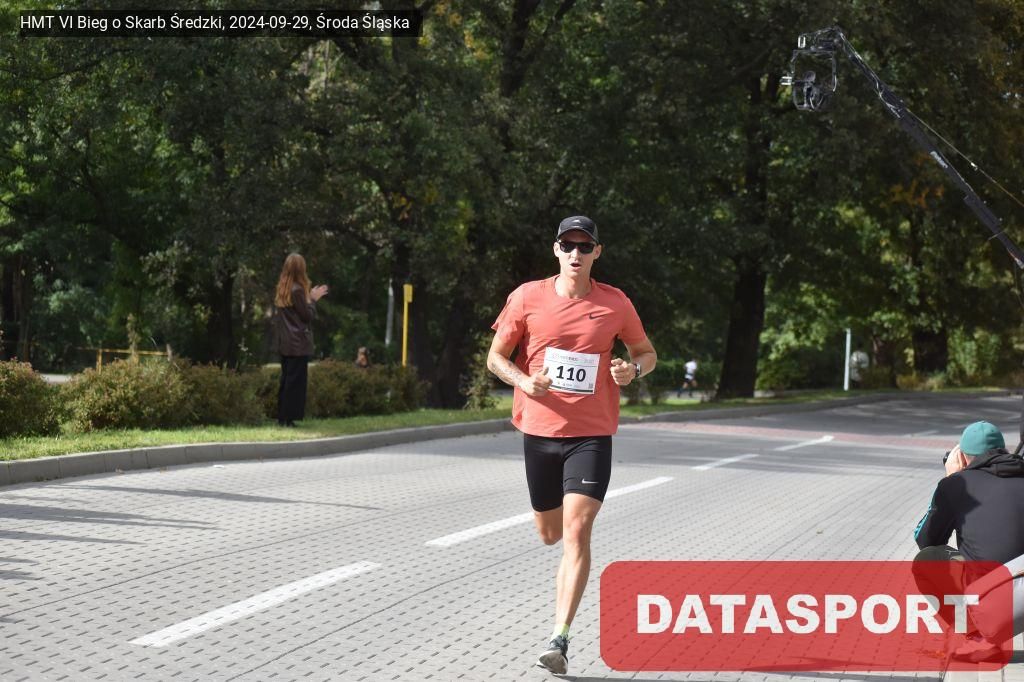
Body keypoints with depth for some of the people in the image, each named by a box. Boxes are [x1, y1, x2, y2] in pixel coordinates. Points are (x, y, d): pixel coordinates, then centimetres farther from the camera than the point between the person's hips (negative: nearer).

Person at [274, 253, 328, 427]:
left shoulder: (281, 289, 10)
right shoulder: (297, 290, -16)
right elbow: (308, 315, -12)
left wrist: (310, 298, 15)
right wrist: (313, 299, 1)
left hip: (284, 343, 8)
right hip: (298, 343, -8)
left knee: (286, 379, 13)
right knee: (296, 380, -3)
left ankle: (282, 417, 15)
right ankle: (289, 417, -4)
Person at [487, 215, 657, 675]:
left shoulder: (615, 304, -1)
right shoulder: (528, 297, -1)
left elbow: (647, 352, 14)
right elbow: (495, 357, 5)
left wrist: (633, 369, -10)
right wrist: (523, 381, -15)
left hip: (592, 434, -2)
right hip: (539, 430, 2)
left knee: (576, 533, -15)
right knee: (549, 533, 16)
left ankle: (560, 639, -15)